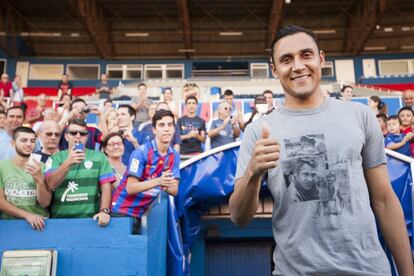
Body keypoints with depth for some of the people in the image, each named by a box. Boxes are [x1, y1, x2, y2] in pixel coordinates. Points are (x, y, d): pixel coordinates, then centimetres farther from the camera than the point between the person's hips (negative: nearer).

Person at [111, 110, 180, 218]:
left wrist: (166, 186, -27)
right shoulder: (141, 152, -17)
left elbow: (175, 190, -5)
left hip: (145, 212, 5)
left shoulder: (175, 156, -2)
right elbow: (130, 188, -22)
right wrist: (158, 181, -34)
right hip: (123, 209, -5)